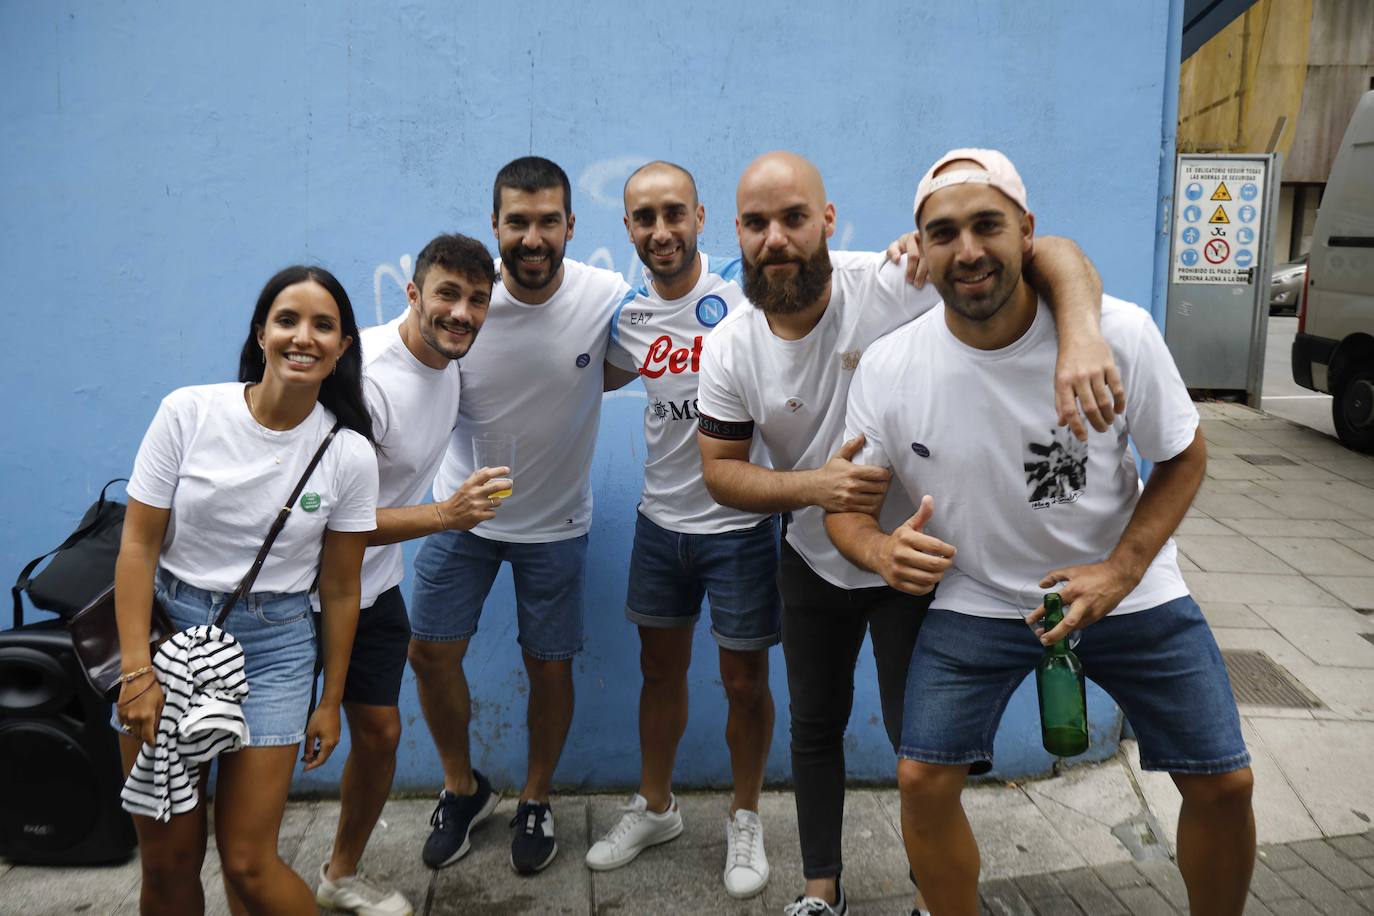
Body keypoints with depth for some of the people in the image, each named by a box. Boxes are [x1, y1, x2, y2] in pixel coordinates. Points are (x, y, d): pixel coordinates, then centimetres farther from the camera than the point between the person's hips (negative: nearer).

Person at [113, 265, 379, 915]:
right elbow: (138, 545, -6)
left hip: (272, 646, -1)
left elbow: (338, 587, 0)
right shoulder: (188, 412, -8)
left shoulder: (349, 454, -7)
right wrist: (137, 671, -11)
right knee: (166, 862, 7)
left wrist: (330, 701, 5)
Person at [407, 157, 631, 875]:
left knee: (549, 665, 9)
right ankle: (463, 789, 34)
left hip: (554, 520, -1)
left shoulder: (608, 298, -19)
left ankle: (535, 801, 36)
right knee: (430, 654, 7)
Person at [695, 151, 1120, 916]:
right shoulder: (730, 351, -13)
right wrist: (815, 485, -26)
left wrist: (1081, 339, -49)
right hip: (813, 563, 4)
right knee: (815, 726, 18)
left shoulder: (894, 288, -25)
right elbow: (721, 470, -8)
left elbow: (1051, 253, -28)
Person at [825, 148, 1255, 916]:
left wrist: (1122, 571, -19)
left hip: (1129, 589, 1)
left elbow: (1184, 456, -4)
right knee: (923, 781, -8)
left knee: (1224, 784, 5)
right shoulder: (889, 368, -16)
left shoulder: (1121, 333, -19)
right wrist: (882, 550, -32)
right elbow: (847, 505, -7)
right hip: (977, 601, 0)